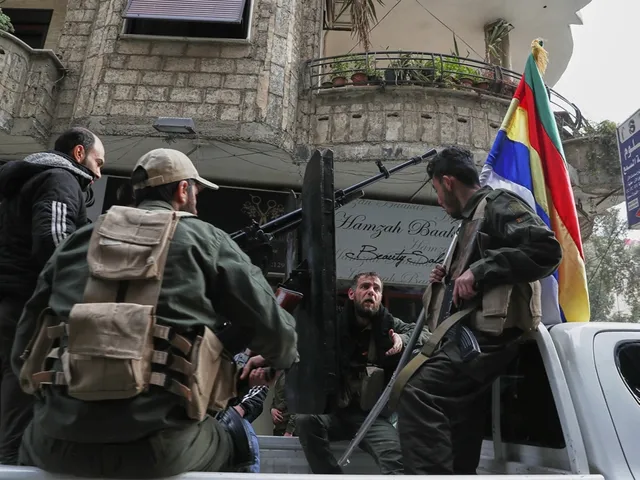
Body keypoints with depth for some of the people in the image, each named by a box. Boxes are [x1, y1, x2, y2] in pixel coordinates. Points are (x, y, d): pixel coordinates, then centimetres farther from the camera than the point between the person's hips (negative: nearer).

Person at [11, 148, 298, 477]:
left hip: (61, 442, 4)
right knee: (237, 436, 26)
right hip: (161, 445, -3)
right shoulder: (206, 240, 4)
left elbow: (24, 350, 16)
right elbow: (272, 328, 3)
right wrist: (281, 357, 27)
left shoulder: (77, 241, 13)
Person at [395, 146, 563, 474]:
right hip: (475, 332, 10)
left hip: (490, 331, -10)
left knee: (418, 394, -29)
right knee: (461, 449, 10)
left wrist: (479, 271, -19)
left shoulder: (497, 203, 1)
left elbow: (547, 249, -16)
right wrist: (449, 280, 15)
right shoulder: (474, 220, 29)